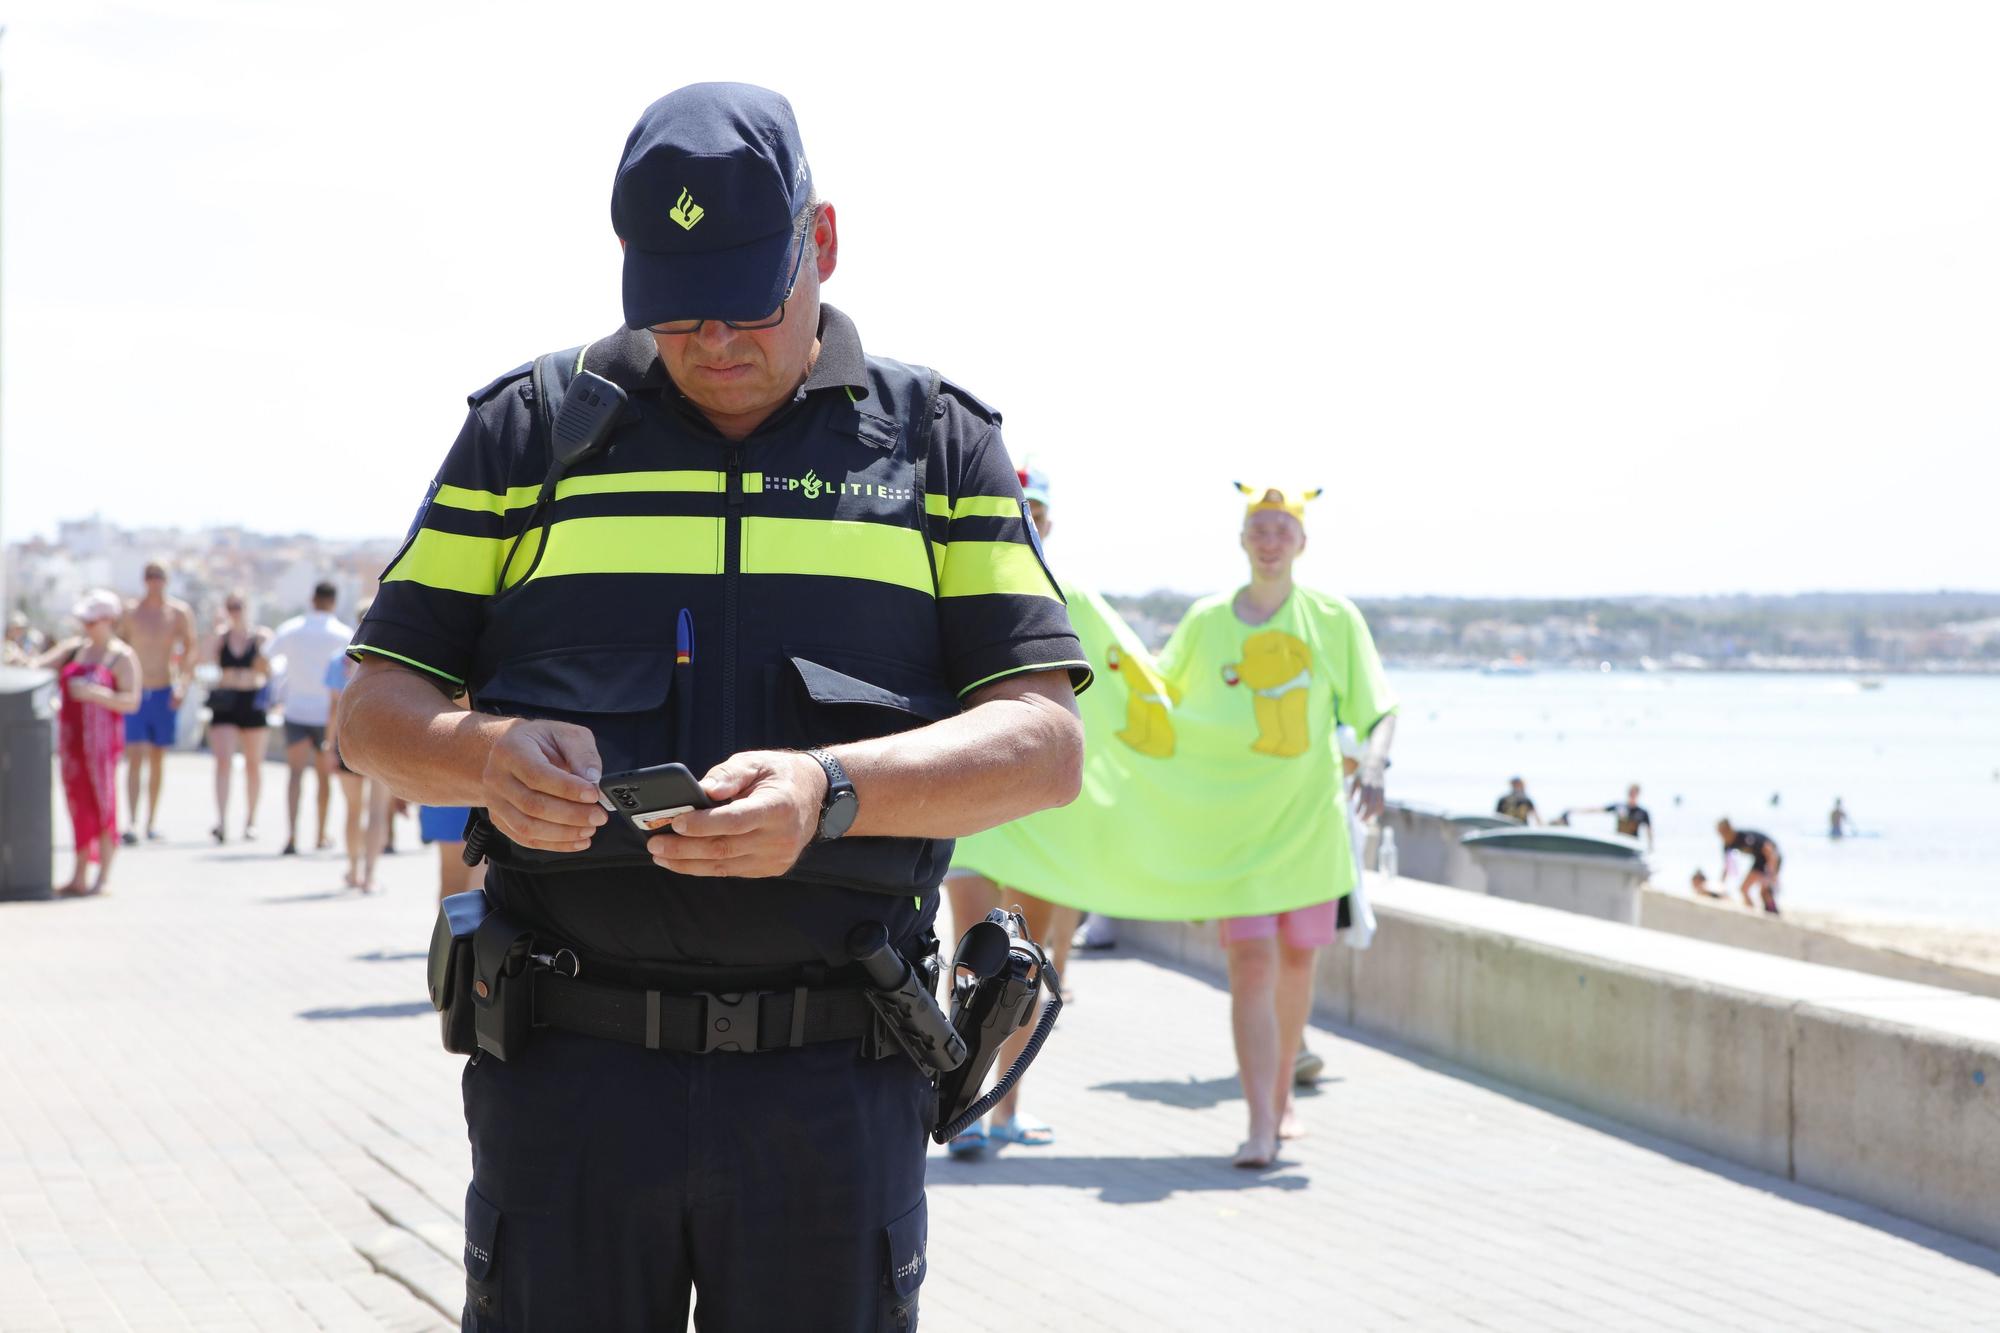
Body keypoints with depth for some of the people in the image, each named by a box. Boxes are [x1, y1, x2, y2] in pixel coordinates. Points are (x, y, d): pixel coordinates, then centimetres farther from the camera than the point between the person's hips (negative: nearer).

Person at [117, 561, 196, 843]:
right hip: (135, 693, -1)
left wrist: (183, 685, -16)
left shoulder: (179, 612, -1)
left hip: (165, 693, 1)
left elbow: (190, 649, -4)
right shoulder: (131, 613, -1)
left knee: (158, 760, 9)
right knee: (134, 758, -11)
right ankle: (133, 822, -17)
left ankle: (153, 820, 21)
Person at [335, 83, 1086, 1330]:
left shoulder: (938, 443, 7)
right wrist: (486, 755, -16)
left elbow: (1045, 744, -2)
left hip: (833, 1086, 0)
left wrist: (828, 793, -20)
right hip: (570, 1071, 0)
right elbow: (376, 709, 8)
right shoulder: (532, 426, 9)